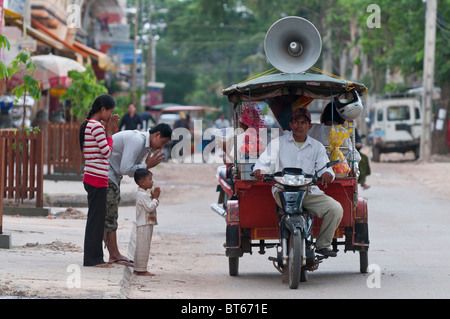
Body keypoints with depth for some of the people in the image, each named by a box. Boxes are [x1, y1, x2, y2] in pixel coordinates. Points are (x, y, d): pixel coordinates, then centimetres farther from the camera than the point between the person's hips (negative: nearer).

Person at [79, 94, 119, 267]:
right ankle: (92, 258, -2)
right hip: (97, 179, -10)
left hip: (92, 179, 10)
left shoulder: (88, 125, 16)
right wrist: (109, 132, -4)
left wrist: (109, 130, 12)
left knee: (96, 219, 13)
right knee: (96, 219, -5)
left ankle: (93, 258, 16)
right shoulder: (97, 126, -14)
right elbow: (107, 152, -14)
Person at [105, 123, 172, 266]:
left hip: (113, 175, 11)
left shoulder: (146, 145, 11)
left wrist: (147, 165, -6)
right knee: (110, 216, -9)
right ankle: (114, 255, -8)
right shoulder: (137, 140, -22)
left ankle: (114, 255, 10)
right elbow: (126, 169, -27)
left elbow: (133, 172, 12)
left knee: (111, 216, 9)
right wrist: (147, 166, -16)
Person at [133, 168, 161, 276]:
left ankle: (137, 269, 18)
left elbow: (151, 206, 20)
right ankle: (141, 270, -6)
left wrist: (154, 197, 6)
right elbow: (150, 208, -21)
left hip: (147, 224, 11)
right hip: (143, 225, -11)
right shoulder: (142, 195, -17)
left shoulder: (145, 194, 16)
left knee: (140, 247, 13)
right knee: (143, 247, -8)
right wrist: (155, 198, -11)